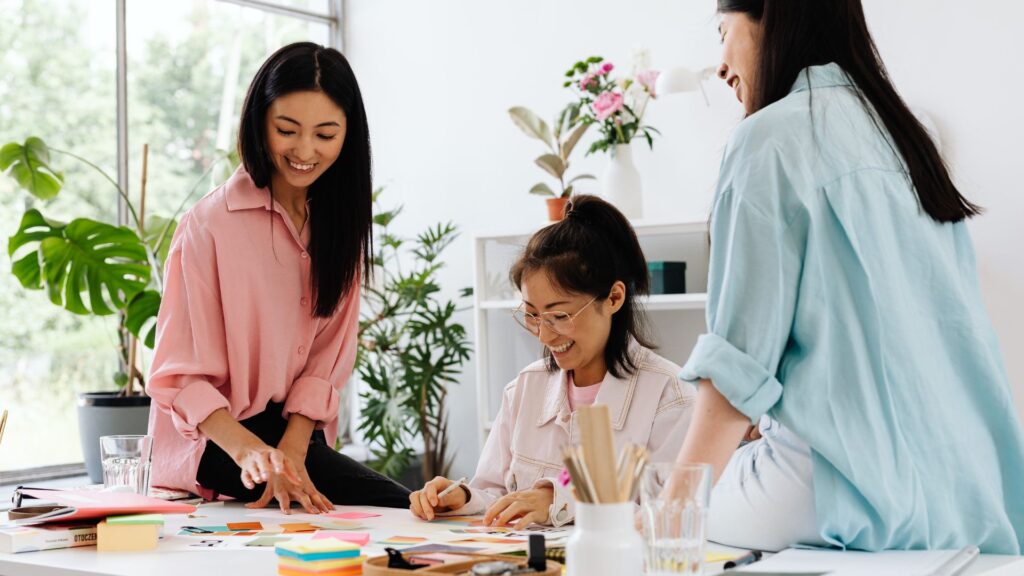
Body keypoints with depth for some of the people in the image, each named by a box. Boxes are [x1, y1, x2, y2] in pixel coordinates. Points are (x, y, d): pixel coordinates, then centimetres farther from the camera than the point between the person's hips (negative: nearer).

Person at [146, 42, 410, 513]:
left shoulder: (341, 220, 6)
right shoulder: (208, 224, -12)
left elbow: (328, 357, 4)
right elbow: (181, 377, -13)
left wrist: (292, 450, -12)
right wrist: (250, 452, -29)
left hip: (299, 434, 7)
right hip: (211, 443, -7)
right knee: (396, 506, -24)